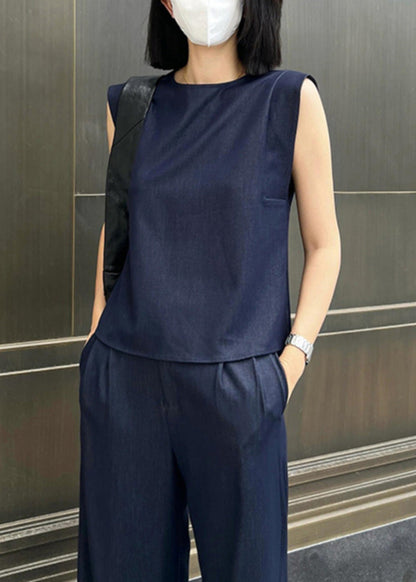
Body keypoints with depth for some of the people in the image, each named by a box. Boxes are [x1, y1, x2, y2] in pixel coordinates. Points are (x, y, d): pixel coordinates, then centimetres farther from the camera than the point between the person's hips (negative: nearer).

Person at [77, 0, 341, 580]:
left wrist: (293, 359, -9)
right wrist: (96, 337, 12)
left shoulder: (291, 98, -1)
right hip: (126, 379, 3)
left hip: (235, 383, -2)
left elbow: (324, 245, 1)